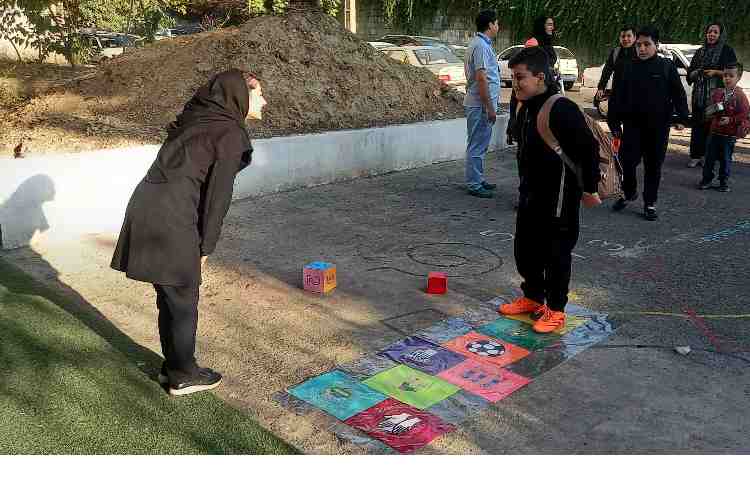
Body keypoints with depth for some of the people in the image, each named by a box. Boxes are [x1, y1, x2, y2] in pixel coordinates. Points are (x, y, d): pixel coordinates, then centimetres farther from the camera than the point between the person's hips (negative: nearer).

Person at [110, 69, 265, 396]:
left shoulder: (194, 119, 17)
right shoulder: (231, 134, -7)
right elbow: (218, 194, -9)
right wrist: (206, 246, -2)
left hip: (143, 207, 8)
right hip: (171, 221, -8)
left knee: (170, 296, 19)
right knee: (183, 301, 7)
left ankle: (172, 366, 32)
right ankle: (183, 376, 21)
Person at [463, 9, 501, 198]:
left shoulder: (481, 44, 16)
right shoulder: (481, 46, -16)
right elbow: (481, 78, -22)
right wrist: (490, 107, -21)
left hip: (479, 104, 10)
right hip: (481, 104, -10)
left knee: (480, 145, 16)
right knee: (477, 146, -5)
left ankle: (478, 180, 25)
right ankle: (474, 185, 1)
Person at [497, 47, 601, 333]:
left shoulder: (562, 110, -23)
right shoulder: (525, 109, 6)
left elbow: (588, 148, -23)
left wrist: (590, 189, -19)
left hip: (559, 198, -9)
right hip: (530, 194, 9)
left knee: (556, 253, 4)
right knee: (524, 248, 17)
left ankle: (555, 310, 18)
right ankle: (532, 297, 35)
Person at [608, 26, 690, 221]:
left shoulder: (667, 66, 0)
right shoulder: (626, 68, 3)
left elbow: (679, 94, 1)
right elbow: (617, 97, 6)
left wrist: (681, 118, -8)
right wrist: (614, 122, 3)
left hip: (658, 126, -1)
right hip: (632, 125, 1)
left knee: (653, 165, 6)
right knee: (628, 161, -1)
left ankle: (650, 203, 17)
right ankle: (629, 193, 25)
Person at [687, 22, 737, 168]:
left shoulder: (727, 51, 3)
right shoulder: (700, 52, 15)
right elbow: (690, 73, 17)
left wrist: (715, 72, -13)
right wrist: (696, 72, -5)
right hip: (699, 95, 4)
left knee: (713, 126, -7)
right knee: (698, 125, 1)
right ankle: (696, 156, 7)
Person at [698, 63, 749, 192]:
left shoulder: (740, 95, -10)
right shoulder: (717, 92, 3)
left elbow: (745, 114, -12)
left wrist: (730, 120, -20)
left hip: (730, 134, -4)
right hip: (714, 131, 4)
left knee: (725, 159, 6)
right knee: (710, 157, 8)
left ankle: (724, 182, 19)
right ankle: (707, 179, 19)